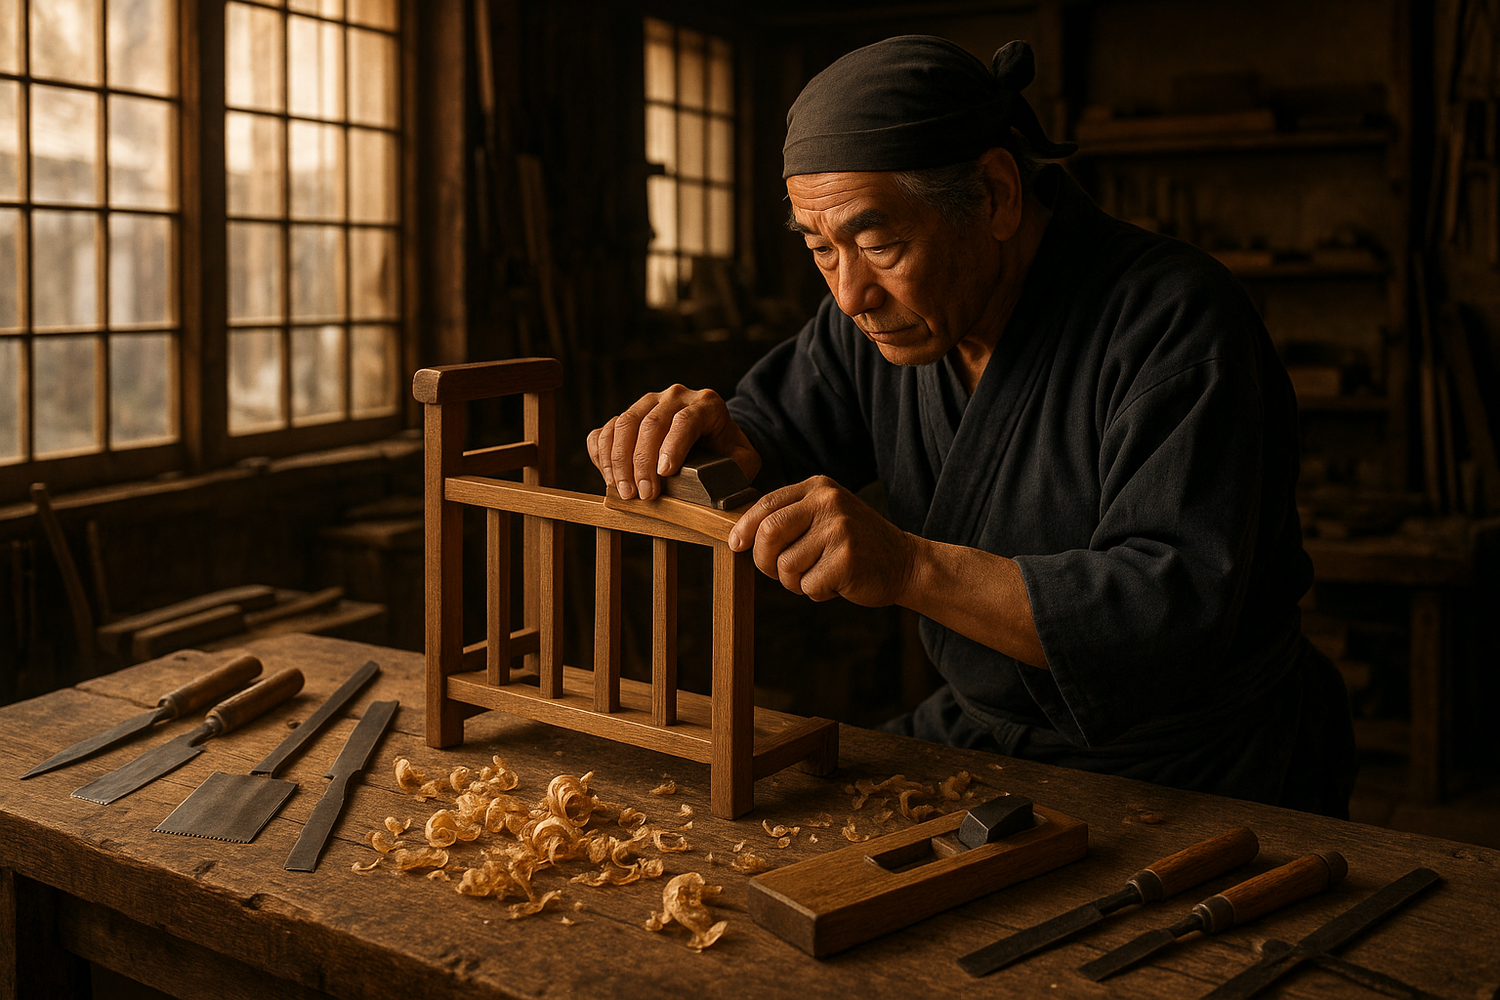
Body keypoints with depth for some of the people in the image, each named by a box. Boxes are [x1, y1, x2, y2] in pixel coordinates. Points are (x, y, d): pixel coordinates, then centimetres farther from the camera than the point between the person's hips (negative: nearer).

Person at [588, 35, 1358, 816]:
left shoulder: (1172, 322, -23)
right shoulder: (881, 309, -1)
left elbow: (1183, 610, -31)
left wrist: (910, 568, -39)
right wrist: (719, 444, -18)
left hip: (1197, 783, -5)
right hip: (982, 730, 6)